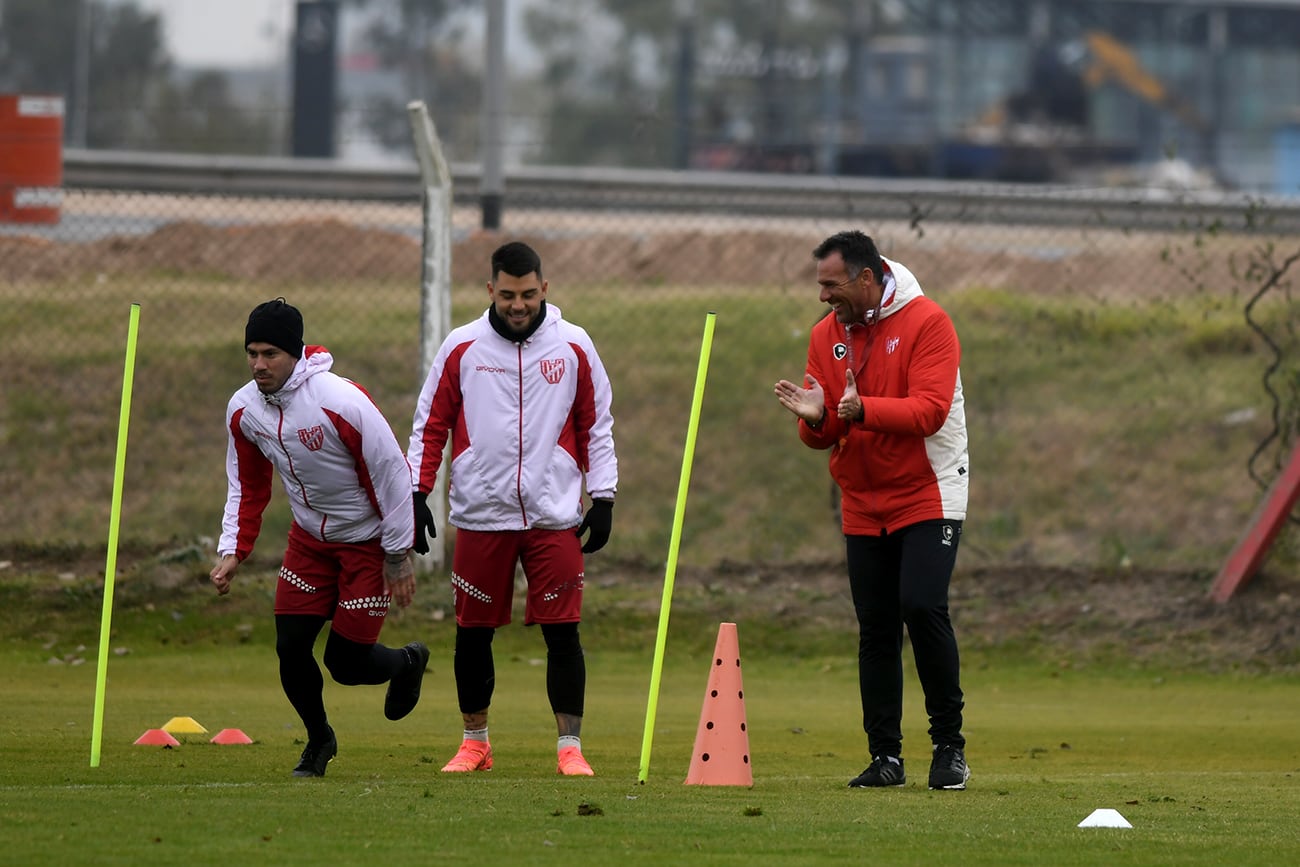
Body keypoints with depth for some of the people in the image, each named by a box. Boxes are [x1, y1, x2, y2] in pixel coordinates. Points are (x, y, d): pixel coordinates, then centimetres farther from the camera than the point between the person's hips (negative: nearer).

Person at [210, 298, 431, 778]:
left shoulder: (341, 403, -28)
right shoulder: (243, 410, -8)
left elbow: (392, 474, -19)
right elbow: (247, 487, 8)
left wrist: (399, 556, -15)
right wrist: (233, 552, -5)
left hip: (368, 540, -5)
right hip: (310, 538, 5)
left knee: (345, 662, -6)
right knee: (290, 647, -3)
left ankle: (405, 664, 30)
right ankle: (318, 739, 24)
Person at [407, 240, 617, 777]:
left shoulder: (573, 347, 4)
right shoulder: (461, 348, 3)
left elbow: (596, 427, 10)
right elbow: (430, 425, 9)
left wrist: (603, 500, 4)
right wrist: (417, 495, 1)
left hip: (554, 516, -1)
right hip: (480, 513, 1)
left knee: (562, 631, -5)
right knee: (473, 632, 6)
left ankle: (569, 747, 2)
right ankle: (474, 743, 19)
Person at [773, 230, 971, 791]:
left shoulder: (926, 323, -11)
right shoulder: (827, 335, 6)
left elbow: (930, 410, -21)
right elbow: (822, 437, 7)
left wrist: (864, 410, -34)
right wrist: (814, 417, -17)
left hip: (927, 496, -5)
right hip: (863, 506, 5)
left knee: (922, 606, -19)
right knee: (875, 630, 4)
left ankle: (949, 744, -7)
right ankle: (885, 756, 9)